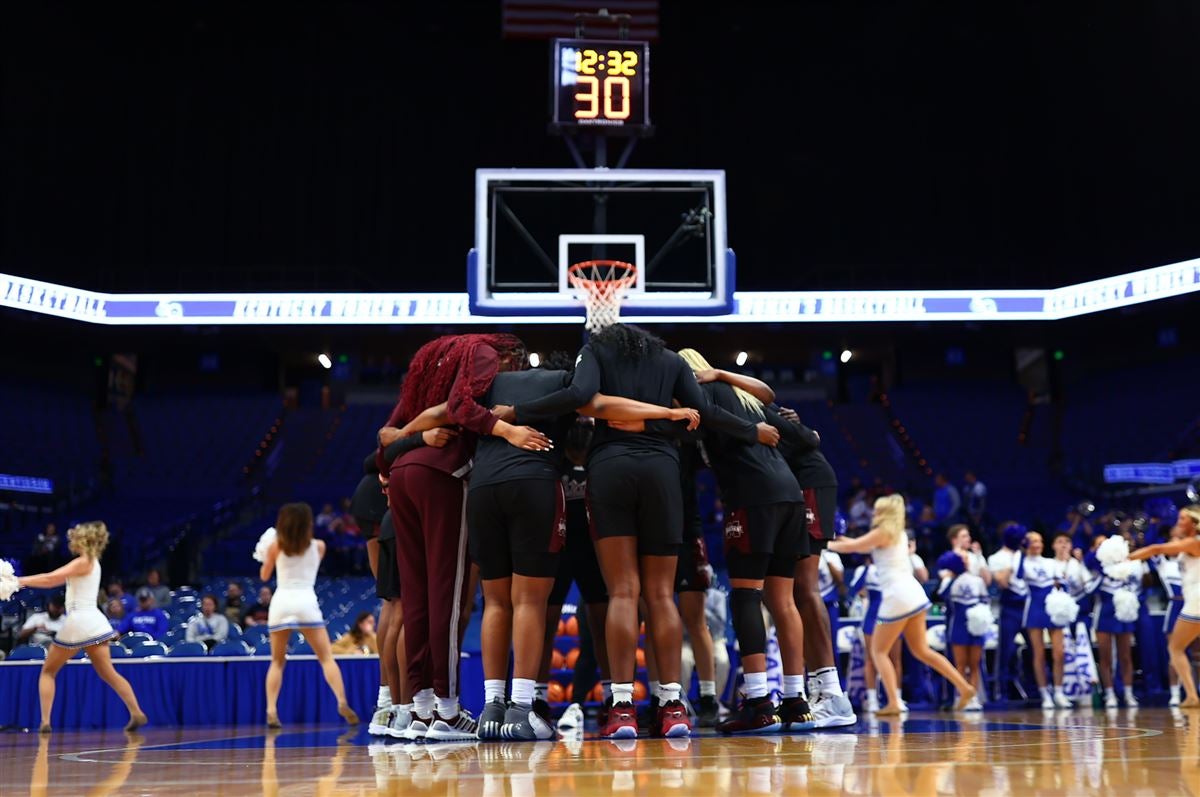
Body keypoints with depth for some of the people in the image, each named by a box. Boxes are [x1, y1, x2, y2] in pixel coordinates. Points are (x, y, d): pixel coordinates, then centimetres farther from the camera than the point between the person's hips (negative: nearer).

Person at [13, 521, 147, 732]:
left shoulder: (84, 562, -9)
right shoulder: (91, 562, 19)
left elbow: (50, 578, -20)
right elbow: (55, 580, 16)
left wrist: (20, 581, -15)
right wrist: (23, 581, 8)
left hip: (77, 622, -8)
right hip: (93, 621, 8)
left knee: (48, 671, 8)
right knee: (108, 673, 4)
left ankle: (45, 721, 0)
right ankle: (136, 713, -9)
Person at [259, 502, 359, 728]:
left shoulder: (275, 546, 7)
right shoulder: (318, 546, 9)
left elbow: (264, 576, 18)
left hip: (281, 601, 1)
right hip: (306, 601, -1)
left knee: (277, 662, 12)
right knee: (326, 658, 0)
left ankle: (271, 711, 0)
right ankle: (342, 703, -16)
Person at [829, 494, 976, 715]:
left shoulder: (883, 532, -5)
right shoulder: (900, 534, 20)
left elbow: (852, 547, -3)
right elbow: (865, 547, 30)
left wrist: (827, 544, 11)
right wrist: (839, 539, 29)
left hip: (897, 596, -8)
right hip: (914, 594, 8)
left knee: (879, 650, 1)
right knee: (921, 650, 14)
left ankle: (893, 703, -9)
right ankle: (964, 687, 9)